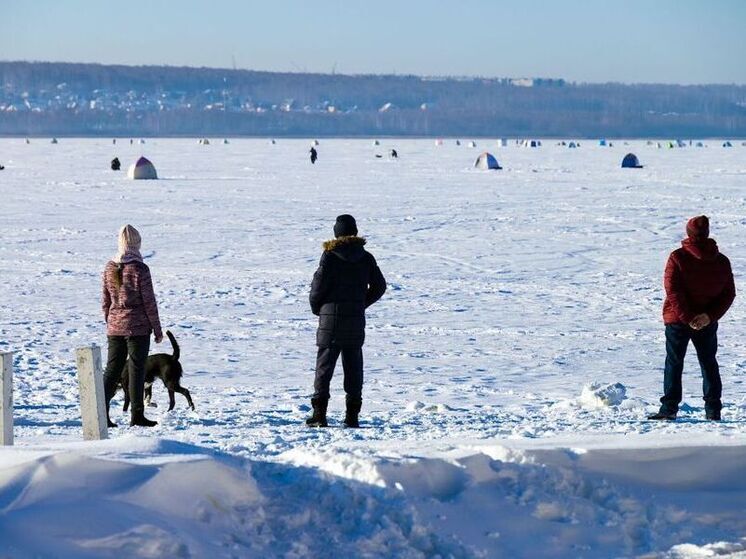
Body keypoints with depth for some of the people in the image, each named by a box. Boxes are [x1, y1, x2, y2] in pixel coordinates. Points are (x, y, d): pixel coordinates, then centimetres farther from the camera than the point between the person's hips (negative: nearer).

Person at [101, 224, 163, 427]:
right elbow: (149, 301, -9)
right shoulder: (139, 269, -12)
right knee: (136, 369, 1)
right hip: (138, 327, -5)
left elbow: (105, 301, 10)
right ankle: (137, 415, 4)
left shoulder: (109, 268, 4)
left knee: (112, 368, 9)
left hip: (115, 327, 5)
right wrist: (157, 328, -1)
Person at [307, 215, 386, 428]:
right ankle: (352, 415, 6)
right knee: (353, 366, 8)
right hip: (356, 318, 4)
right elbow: (379, 286, 9)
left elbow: (319, 285, -11)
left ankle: (319, 413, -6)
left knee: (325, 364, 0)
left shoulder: (330, 255, -9)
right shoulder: (366, 257, 5)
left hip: (331, 316, -3)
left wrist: (316, 307, 7)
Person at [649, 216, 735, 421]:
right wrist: (710, 315, -10)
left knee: (674, 362, 6)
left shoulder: (678, 258, -12)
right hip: (708, 323, 3)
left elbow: (673, 290, -17)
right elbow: (728, 294, -2)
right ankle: (713, 409, 11)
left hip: (677, 319, -3)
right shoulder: (722, 261, 0)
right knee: (709, 363, 14)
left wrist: (687, 317, -16)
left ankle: (669, 407, 0)